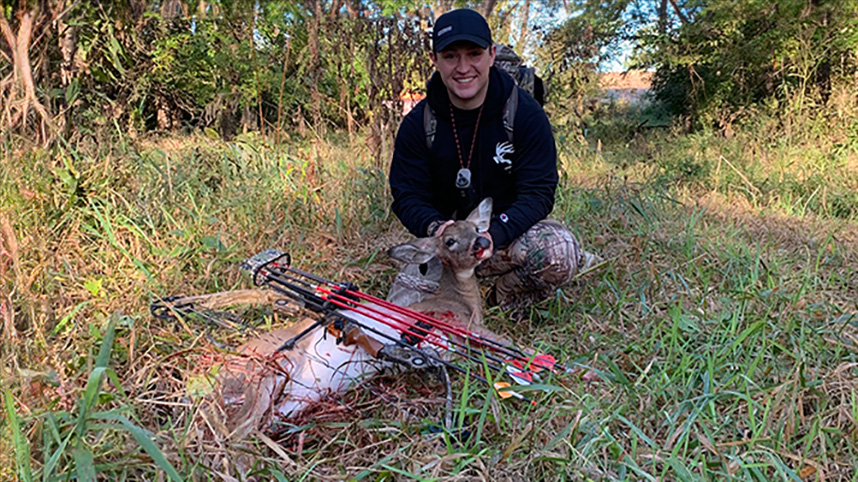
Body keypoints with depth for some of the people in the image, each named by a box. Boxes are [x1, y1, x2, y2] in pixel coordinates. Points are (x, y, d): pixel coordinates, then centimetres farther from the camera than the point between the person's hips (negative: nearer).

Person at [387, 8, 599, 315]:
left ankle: (503, 301, -2)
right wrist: (435, 227, -29)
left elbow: (538, 193, -14)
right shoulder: (417, 124, -6)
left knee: (559, 251, -34)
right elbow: (406, 197, -5)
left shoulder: (526, 114, -11)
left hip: (510, 233, -1)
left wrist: (494, 235, -33)